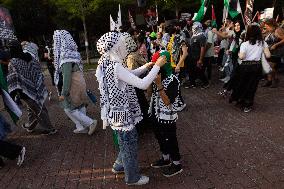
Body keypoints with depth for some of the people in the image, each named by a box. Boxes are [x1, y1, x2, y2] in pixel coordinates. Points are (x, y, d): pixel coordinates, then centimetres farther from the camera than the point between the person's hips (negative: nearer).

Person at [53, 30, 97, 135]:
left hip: (73, 86, -8)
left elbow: (67, 76, -24)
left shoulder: (66, 55, -20)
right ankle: (82, 127, 25)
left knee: (69, 109, 5)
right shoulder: (73, 52, 7)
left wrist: (63, 93, -20)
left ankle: (90, 122, 6)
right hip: (79, 84, 8)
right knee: (79, 107, 15)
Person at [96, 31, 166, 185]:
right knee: (130, 144, 11)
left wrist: (146, 67, 8)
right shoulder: (116, 67, -27)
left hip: (119, 111, 9)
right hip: (123, 113, -9)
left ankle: (119, 166, 49)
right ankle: (132, 177, 34)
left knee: (126, 141, 27)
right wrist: (157, 66, -19)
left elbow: (129, 75, 16)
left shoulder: (108, 63, 4)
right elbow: (143, 84, -29)